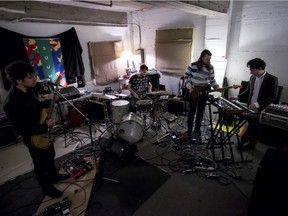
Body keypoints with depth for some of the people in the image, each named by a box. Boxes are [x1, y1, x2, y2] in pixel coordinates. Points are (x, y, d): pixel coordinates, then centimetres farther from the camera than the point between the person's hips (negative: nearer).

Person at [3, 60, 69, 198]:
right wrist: (45, 125, -25)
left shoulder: (28, 89, -7)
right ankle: (47, 188, 40)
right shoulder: (12, 103, -34)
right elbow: (20, 130, -28)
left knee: (50, 156, 27)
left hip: (44, 132, 8)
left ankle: (53, 176, 53)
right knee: (41, 164, 15)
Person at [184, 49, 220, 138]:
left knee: (200, 112, 10)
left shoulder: (210, 67, -1)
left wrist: (217, 87, -9)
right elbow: (186, 76, -1)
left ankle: (197, 130, 25)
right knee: (192, 111, 5)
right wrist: (189, 85, -15)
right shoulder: (193, 65, -9)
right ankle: (189, 130, 18)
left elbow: (212, 80, 6)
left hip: (204, 92, 2)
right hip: (193, 92, -2)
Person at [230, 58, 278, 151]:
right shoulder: (253, 77, 2)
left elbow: (273, 97, -17)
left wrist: (257, 104, -27)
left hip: (260, 111, -5)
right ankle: (251, 144, 34)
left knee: (254, 128, 8)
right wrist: (237, 97, 0)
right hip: (250, 109, 5)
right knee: (251, 127, 17)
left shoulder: (272, 79, -15)